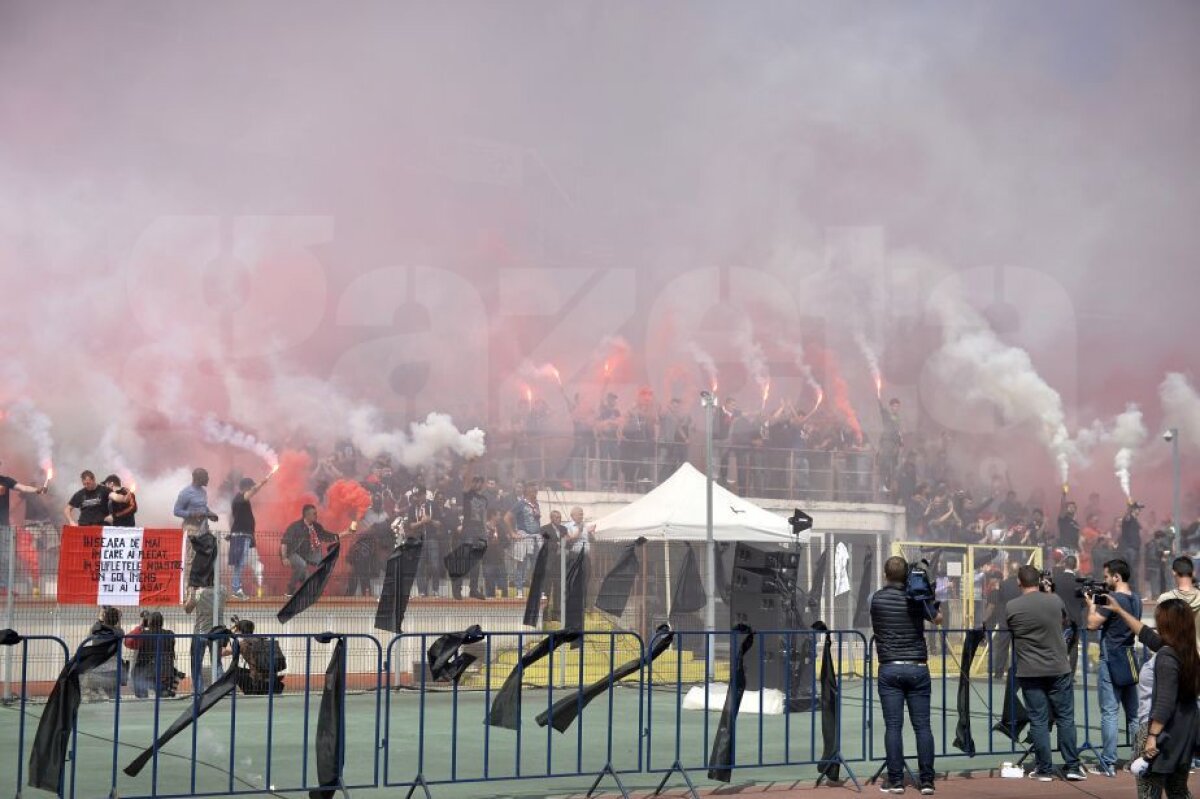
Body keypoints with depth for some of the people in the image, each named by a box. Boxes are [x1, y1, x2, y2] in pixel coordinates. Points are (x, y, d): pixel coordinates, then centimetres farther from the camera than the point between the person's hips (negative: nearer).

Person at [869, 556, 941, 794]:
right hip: (917, 668, 0)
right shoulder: (917, 598, 0)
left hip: (889, 669, 0)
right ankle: (926, 781, 2)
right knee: (922, 725, 3)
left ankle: (895, 781, -2)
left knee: (893, 726, 0)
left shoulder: (877, 598, 0)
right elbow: (938, 619, 18)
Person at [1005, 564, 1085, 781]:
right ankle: (1073, 767, 9)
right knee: (1066, 718, 8)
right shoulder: (1055, 601, -2)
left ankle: (1044, 769, 7)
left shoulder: (1011, 607, -7)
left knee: (1038, 721, 4)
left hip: (1029, 672, -1)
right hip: (1059, 669, 1)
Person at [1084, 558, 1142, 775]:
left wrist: (1092, 604, -1)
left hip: (1111, 661, -7)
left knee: (1109, 712, -5)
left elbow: (1092, 624, -17)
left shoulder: (1112, 599, -16)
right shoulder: (1136, 600, 8)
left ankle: (1109, 762, -6)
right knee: (1134, 713, 12)